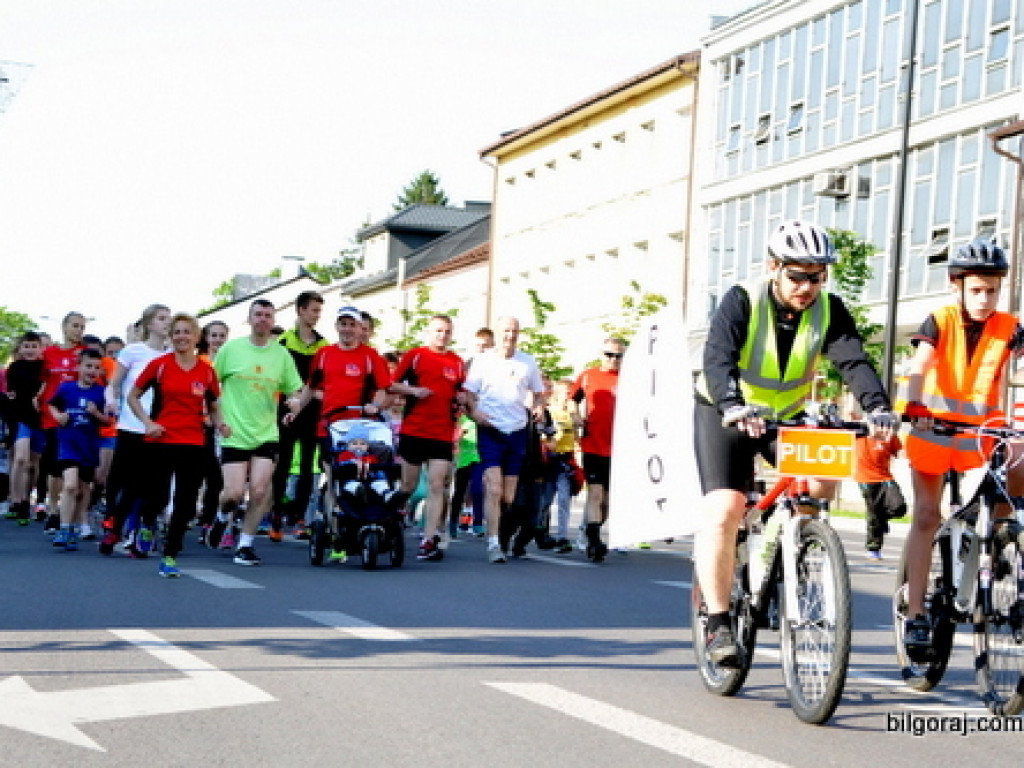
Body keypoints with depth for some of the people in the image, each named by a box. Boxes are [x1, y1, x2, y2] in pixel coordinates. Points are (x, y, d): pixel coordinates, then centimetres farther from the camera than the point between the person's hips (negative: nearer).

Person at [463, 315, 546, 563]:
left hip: (518, 431, 3)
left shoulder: (528, 362, 11)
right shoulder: (482, 361, 4)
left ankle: (504, 538, 21)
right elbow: (468, 393, 5)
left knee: (509, 495, 6)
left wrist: (538, 408, -1)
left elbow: (538, 393, 21)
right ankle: (493, 543, -19)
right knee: (493, 489, -16)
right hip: (490, 430, -3)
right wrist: (473, 411, -15)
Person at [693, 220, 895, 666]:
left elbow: (854, 360, -25)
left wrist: (877, 407, -44)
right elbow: (718, 357, -35)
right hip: (724, 417, -3)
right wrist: (733, 406, -54)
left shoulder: (828, 310, -11)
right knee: (722, 510, -19)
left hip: (786, 419, 4)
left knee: (822, 482, -21)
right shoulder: (742, 302, -20)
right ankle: (718, 623, -10)